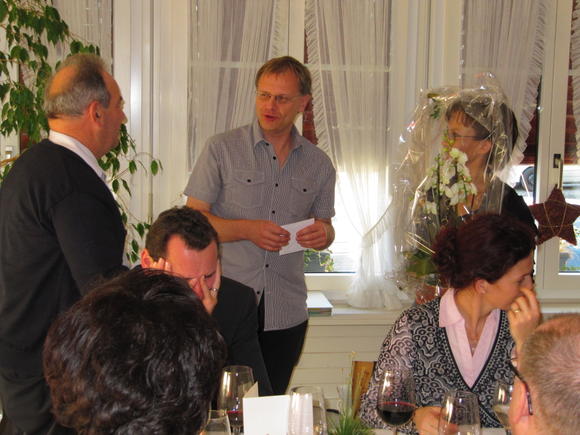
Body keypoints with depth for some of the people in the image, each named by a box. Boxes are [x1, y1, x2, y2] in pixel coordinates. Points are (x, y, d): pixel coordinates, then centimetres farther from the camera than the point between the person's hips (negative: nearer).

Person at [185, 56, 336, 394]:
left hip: (287, 314, 3)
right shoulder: (222, 149, -1)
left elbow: (325, 230, 17)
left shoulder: (319, 164, 9)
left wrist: (322, 234, -7)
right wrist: (247, 230, -18)